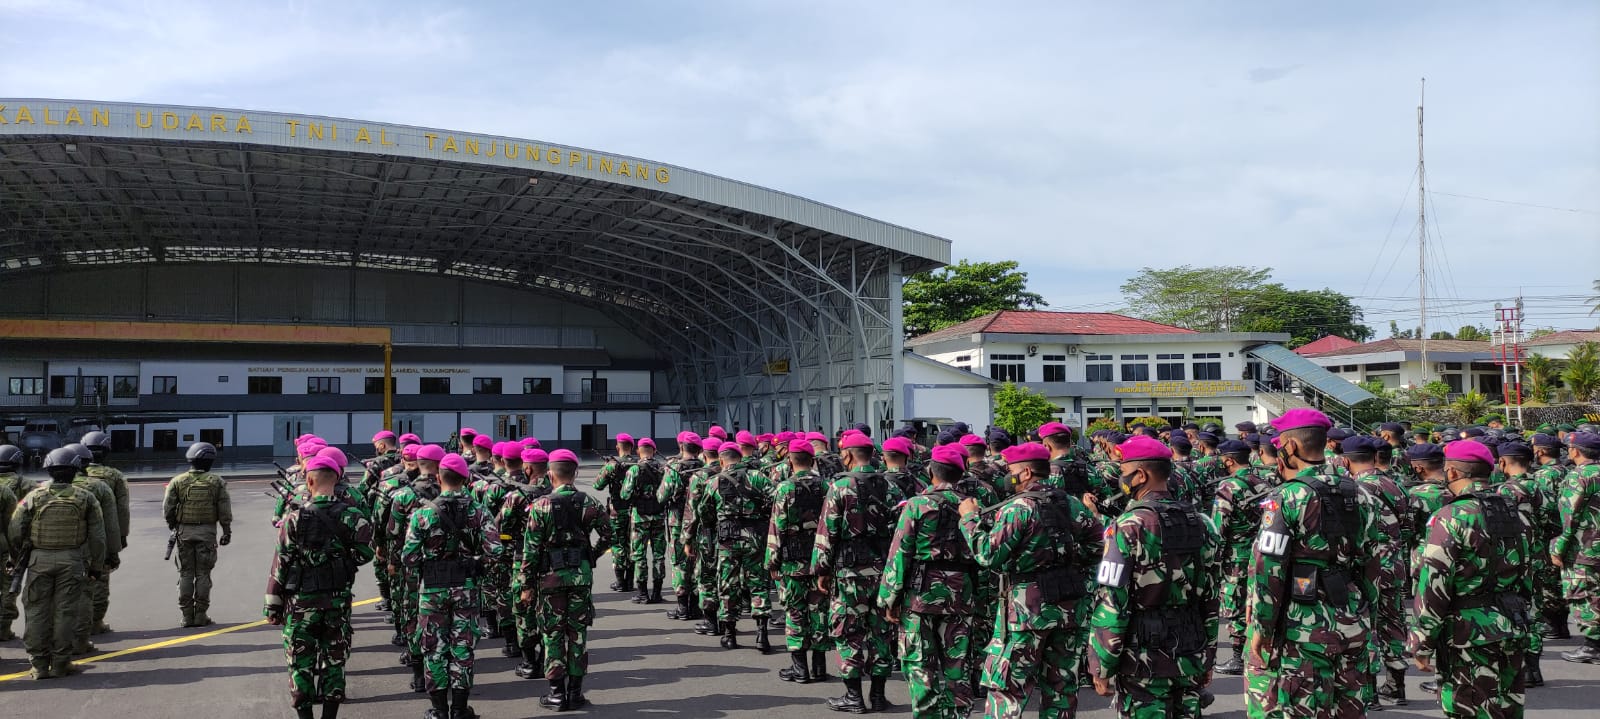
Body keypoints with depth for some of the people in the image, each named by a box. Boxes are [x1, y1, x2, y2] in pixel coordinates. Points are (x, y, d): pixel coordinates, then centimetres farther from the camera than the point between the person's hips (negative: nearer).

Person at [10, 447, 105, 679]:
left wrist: (22, 554, 18)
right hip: (71, 561, 0)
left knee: (37, 611, 8)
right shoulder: (85, 498, 0)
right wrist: (97, 565, 10)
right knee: (65, 611, 5)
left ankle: (39, 664, 10)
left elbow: (14, 532, 0)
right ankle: (60, 663, 8)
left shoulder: (34, 497, -1)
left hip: (39, 559, 0)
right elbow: (97, 536, 1)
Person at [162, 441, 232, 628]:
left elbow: (167, 509, -1)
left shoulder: (178, 481, 0)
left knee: (185, 574, 7)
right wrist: (227, 531, 6)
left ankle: (187, 615, 7)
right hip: (207, 531, -1)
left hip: (184, 531, 1)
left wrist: (173, 526, 15)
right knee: (203, 574, 4)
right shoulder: (216, 481, -2)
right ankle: (201, 615, 4)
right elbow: (225, 510, -2)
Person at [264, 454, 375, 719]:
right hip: (338, 601, 2)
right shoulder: (351, 514, -8)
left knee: (301, 663, 10)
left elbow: (280, 565, -7)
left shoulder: (296, 519, -11)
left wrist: (273, 606, 0)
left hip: (301, 603, -2)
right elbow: (364, 553, -9)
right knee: (334, 661, 13)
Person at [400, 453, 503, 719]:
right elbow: (494, 552, -13)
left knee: (435, 649, 10)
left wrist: (423, 564, 9)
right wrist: (474, 561, 6)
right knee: (463, 648, 10)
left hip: (433, 587, -1)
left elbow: (408, 557, -11)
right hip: (466, 587, 1)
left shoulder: (423, 512, -9)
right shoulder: (478, 512, -6)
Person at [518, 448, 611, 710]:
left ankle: (557, 693, 10)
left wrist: (527, 584, -2)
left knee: (552, 634, 7)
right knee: (578, 634, 10)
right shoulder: (590, 503, 0)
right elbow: (607, 536, 1)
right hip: (582, 575, 2)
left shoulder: (542, 505, -8)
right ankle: (575, 691, 15)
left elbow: (531, 548, -8)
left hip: (551, 576, -2)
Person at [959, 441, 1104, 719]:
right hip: (1070, 607, 6)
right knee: (1062, 686, 15)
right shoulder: (1073, 504, 6)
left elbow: (989, 556, -18)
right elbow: (1098, 545, 8)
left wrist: (969, 518, -7)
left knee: (1006, 688, 2)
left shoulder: (1018, 507, -14)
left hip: (1028, 607, -6)